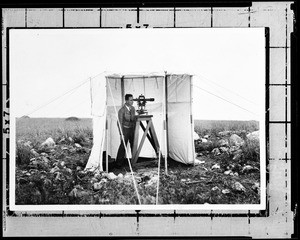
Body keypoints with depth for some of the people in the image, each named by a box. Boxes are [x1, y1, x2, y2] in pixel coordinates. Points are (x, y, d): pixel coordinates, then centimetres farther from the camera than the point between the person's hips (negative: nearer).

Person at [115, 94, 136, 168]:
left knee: (133, 145, 7)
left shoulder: (132, 108, 5)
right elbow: (120, 123, -13)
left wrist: (135, 129, 13)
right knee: (123, 145, -9)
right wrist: (121, 134, -16)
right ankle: (119, 162, -3)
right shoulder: (122, 110, -14)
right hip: (125, 129, -6)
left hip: (132, 129, 6)